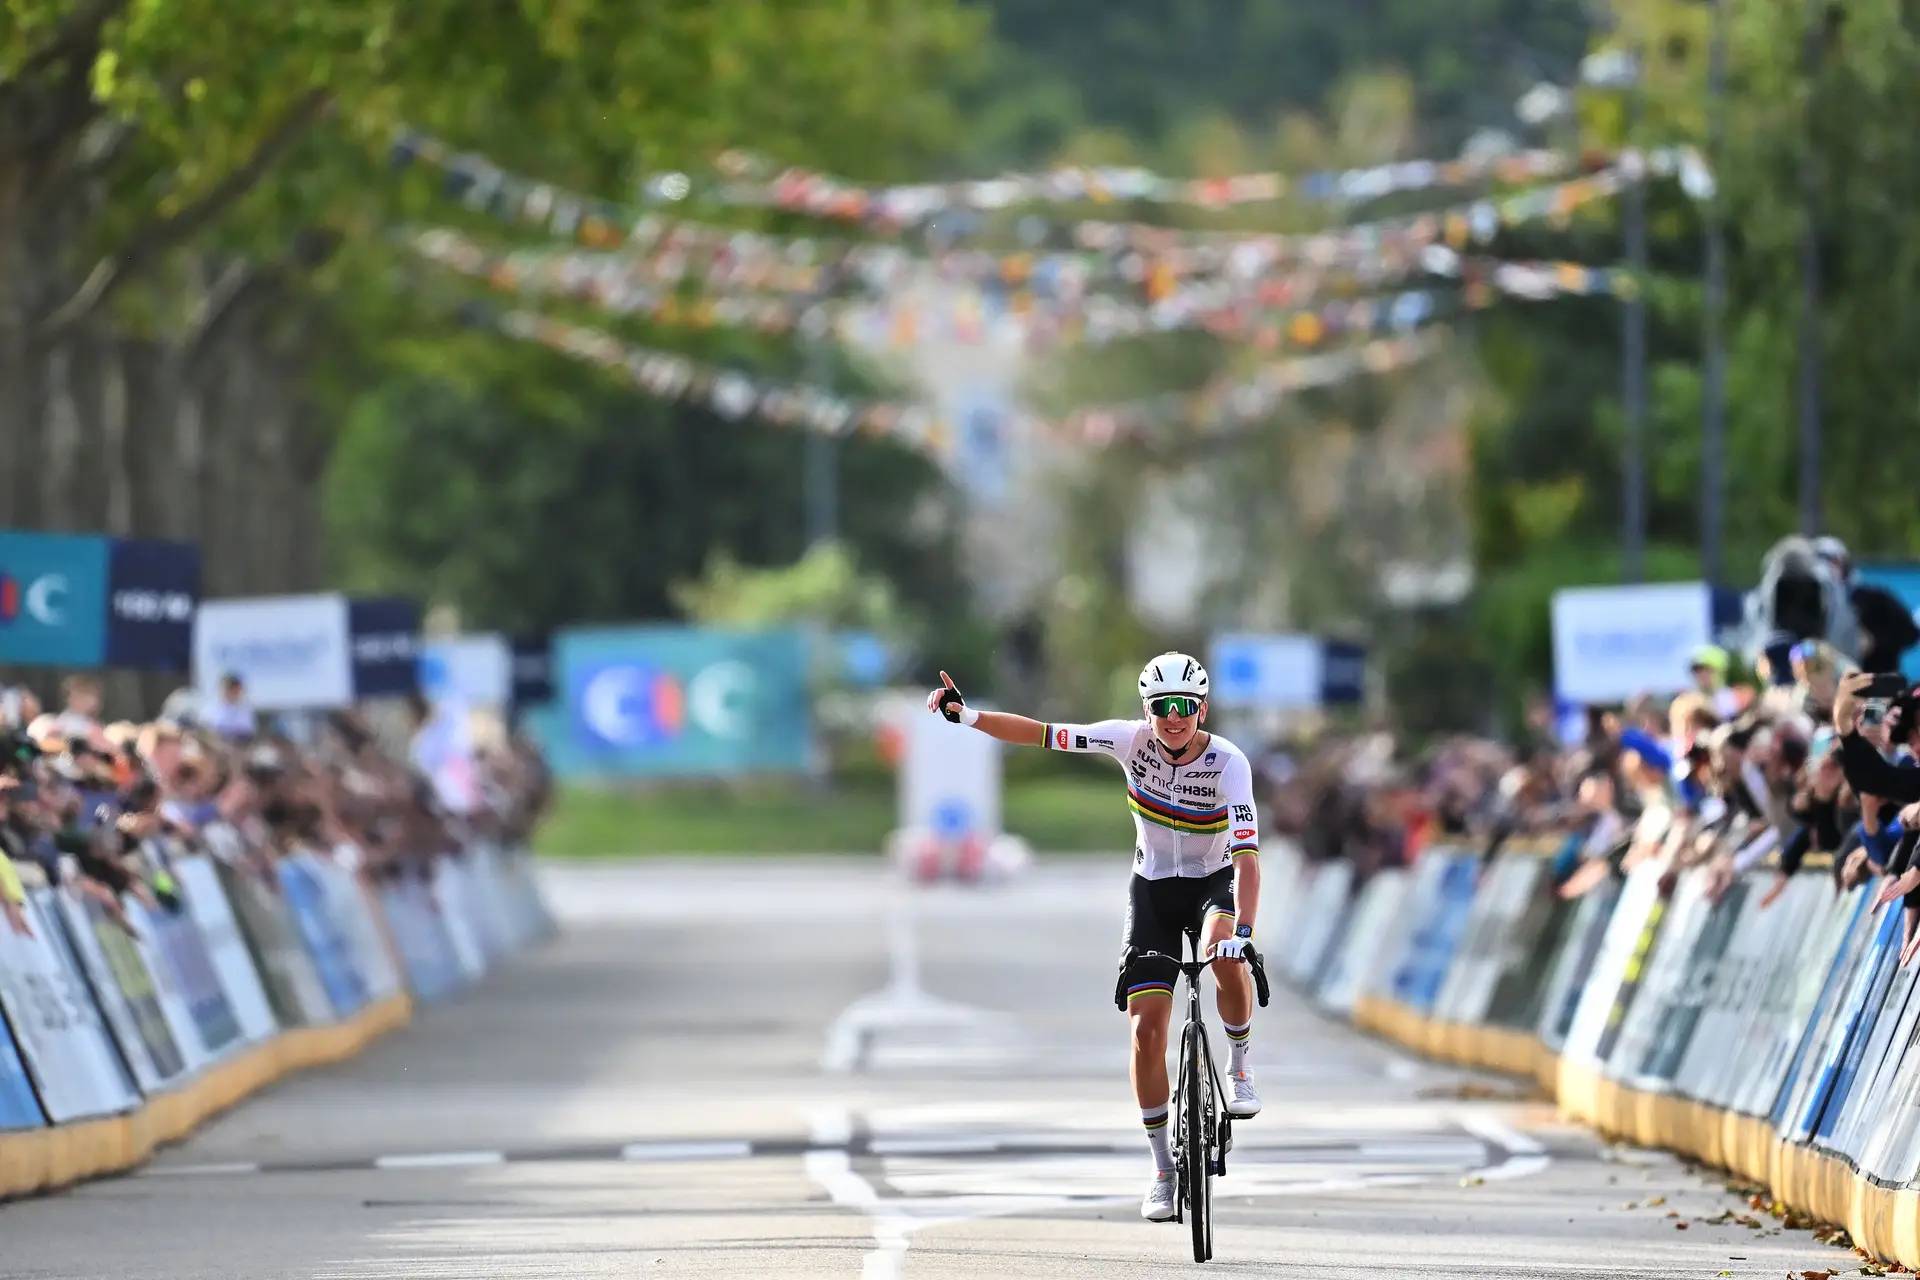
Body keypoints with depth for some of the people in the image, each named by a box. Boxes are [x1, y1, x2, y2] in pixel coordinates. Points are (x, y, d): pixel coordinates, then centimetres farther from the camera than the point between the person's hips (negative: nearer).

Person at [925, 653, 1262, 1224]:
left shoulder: (1228, 763, -24)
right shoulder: (1133, 740, -16)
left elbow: (1246, 854, -33)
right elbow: (1039, 735, -15)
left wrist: (1243, 930, -46)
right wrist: (967, 715, -27)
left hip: (1214, 882, -3)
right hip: (1153, 888, 3)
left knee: (1225, 955, -38)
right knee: (1147, 1028, -7)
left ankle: (1239, 1067, -11)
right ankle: (1163, 1169, 6)